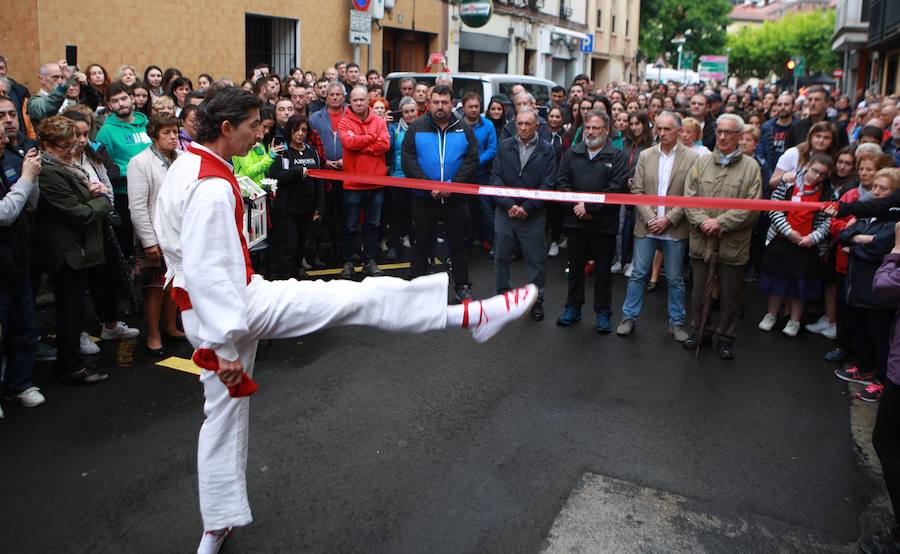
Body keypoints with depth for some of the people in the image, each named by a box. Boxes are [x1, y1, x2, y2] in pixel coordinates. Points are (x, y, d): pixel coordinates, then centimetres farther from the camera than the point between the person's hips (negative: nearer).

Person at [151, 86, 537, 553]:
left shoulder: (184, 167, 11)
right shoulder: (212, 186, -22)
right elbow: (207, 271, -27)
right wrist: (225, 345, -25)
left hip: (200, 313, 11)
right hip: (233, 306, -10)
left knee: (225, 411, 20)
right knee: (361, 297, -10)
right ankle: (472, 316, -6)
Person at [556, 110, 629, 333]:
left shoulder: (617, 156, -3)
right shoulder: (571, 153, 8)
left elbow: (617, 188, -13)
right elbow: (562, 182, 3)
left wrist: (590, 207, -18)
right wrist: (575, 205, -12)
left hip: (604, 224, -3)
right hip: (575, 221, 3)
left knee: (603, 270, 7)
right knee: (575, 267, 14)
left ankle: (603, 313, 19)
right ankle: (573, 307, 27)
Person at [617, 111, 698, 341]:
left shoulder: (691, 157, -4)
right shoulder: (645, 155, 5)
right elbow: (636, 190, 1)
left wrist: (668, 219, -13)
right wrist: (650, 218, -10)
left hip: (675, 229, -2)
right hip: (646, 226, 2)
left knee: (675, 279, 9)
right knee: (638, 274, 8)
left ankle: (676, 322, 21)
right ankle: (629, 317, 19)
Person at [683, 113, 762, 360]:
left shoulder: (750, 167, -2)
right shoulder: (701, 162, 7)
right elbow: (690, 197, 1)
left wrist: (721, 223, -16)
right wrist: (702, 221, -14)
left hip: (733, 244, -2)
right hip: (701, 241, 2)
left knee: (730, 294, 9)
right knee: (699, 290, 14)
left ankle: (726, 337, 24)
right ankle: (698, 330, 30)